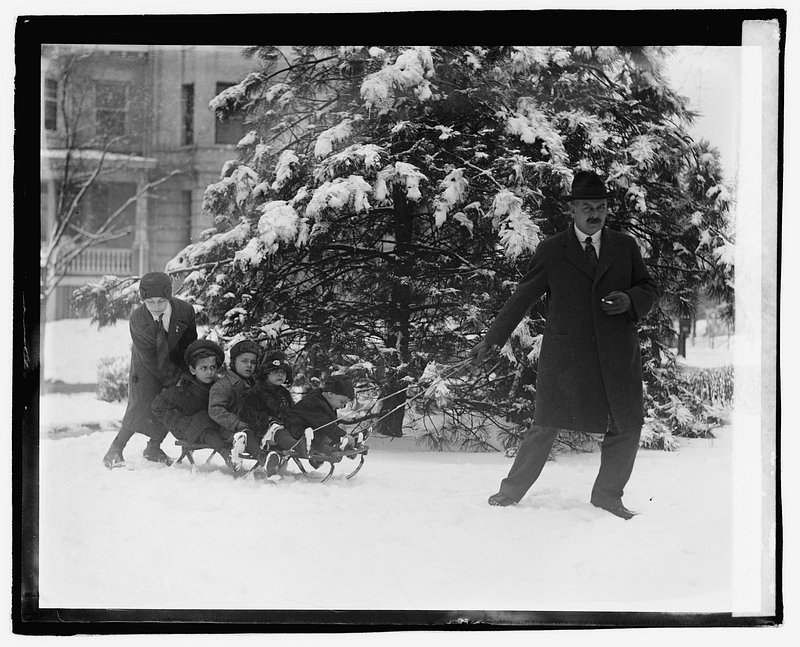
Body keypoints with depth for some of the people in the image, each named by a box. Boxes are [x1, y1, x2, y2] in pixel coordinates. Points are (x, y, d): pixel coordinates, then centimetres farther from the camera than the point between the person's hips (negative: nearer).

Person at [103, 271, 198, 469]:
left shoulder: (184, 310, -24)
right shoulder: (137, 319, -28)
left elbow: (189, 344, -6)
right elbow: (150, 359, -22)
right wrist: (175, 379, -21)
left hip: (175, 359, 3)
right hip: (147, 364, -3)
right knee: (141, 404, -13)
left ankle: (153, 448, 18)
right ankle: (115, 451, -2)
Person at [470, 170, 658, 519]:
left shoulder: (625, 246, 10)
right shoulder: (551, 250, 4)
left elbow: (648, 289, 15)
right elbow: (522, 298, 8)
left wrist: (629, 300, -8)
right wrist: (492, 338, 7)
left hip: (617, 355, 3)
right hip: (565, 356, -3)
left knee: (627, 426, 5)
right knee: (546, 426, -1)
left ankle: (607, 496, 23)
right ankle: (510, 493, 14)